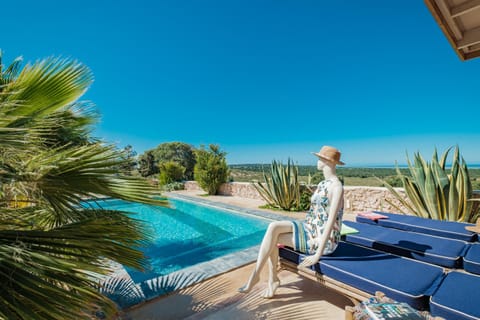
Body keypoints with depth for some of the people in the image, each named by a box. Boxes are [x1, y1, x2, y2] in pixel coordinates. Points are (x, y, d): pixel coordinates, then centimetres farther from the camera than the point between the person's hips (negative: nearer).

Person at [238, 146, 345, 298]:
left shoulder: (336, 187, -19)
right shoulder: (323, 184, 11)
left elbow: (331, 222, -23)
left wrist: (318, 254, -22)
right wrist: (297, 229, 14)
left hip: (323, 240, -8)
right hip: (309, 229, 8)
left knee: (272, 237, -20)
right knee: (273, 227, -16)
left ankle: (255, 275, -3)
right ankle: (272, 279, -6)